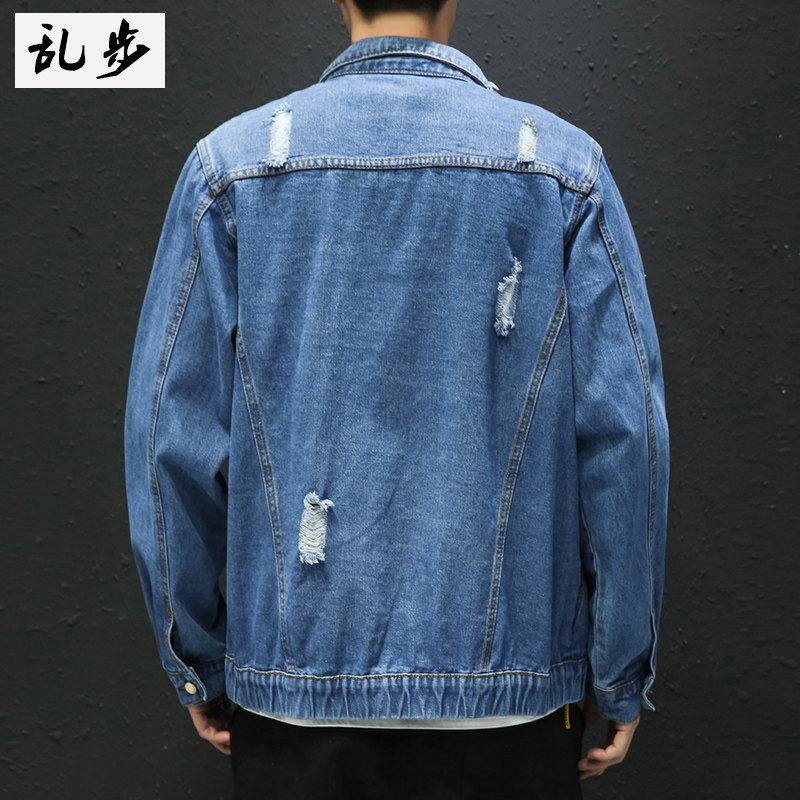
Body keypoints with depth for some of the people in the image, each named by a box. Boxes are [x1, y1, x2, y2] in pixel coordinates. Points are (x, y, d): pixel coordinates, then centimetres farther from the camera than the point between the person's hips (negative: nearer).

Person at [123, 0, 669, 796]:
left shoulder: (233, 161, -2)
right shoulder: (564, 163, -3)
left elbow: (174, 433, -3)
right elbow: (623, 432, -8)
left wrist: (197, 665, 8)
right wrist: (620, 676, 2)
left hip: (295, 680, 1)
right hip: (508, 688, 0)